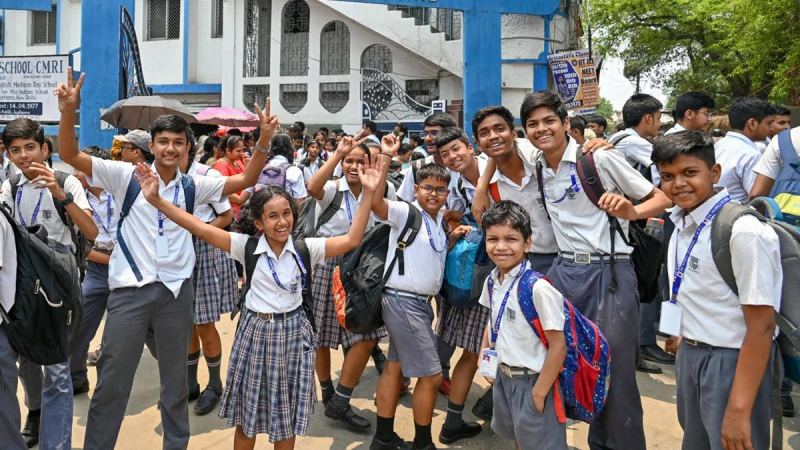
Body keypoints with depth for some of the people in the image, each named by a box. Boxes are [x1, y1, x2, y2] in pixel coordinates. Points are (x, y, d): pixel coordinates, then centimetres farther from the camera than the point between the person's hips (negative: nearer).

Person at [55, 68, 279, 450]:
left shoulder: (193, 186, 4)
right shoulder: (127, 176, -2)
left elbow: (245, 180, 1)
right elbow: (70, 155, -6)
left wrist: (263, 140, -12)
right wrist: (68, 112, -22)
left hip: (176, 289, 2)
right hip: (130, 288, -2)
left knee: (176, 377, 15)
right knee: (112, 378, 5)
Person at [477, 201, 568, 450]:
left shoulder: (538, 288, -27)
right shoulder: (491, 281, -3)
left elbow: (558, 346, -22)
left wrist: (539, 392, -17)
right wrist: (485, 350, 5)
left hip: (531, 381, -7)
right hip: (503, 375, 7)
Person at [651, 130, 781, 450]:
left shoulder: (744, 232, -24)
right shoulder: (681, 221, 0)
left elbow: (761, 326, -23)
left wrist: (739, 410, -22)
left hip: (732, 363, -8)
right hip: (690, 354, 8)